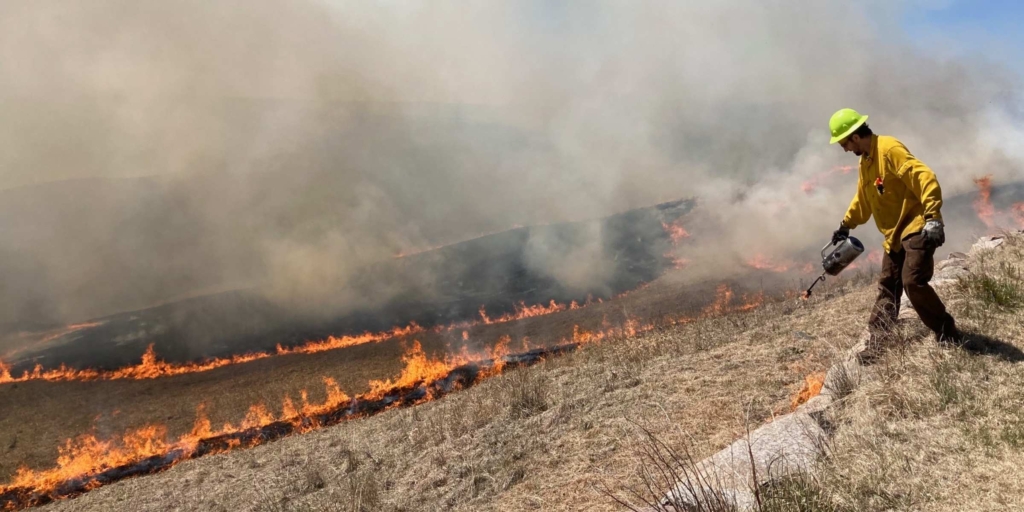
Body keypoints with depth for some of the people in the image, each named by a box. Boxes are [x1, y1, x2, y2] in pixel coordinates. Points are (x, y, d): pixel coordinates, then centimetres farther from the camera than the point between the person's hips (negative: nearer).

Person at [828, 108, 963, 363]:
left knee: (913, 282, -18)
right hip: (894, 235, 10)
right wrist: (846, 224, 34)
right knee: (887, 289, 8)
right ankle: (876, 346, 11)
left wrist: (933, 218, -33)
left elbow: (925, 178, -25)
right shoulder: (865, 161, 15)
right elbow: (863, 199, 30)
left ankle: (949, 336, 0)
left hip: (917, 228, -10)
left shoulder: (890, 149, -17)